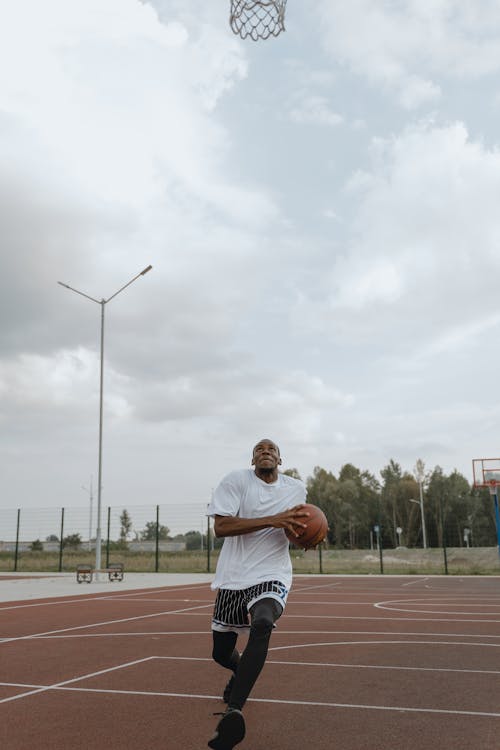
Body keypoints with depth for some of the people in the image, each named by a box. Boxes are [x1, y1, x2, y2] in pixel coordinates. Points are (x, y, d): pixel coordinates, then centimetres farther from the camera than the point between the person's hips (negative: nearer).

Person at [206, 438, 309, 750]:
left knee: (262, 625, -33)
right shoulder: (236, 480, -7)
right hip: (233, 578, 1)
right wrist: (272, 520, -27)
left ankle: (234, 712, -35)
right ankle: (242, 672, 50)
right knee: (221, 653, 12)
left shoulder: (297, 488, 7)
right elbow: (220, 526, -19)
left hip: (272, 575, 0)